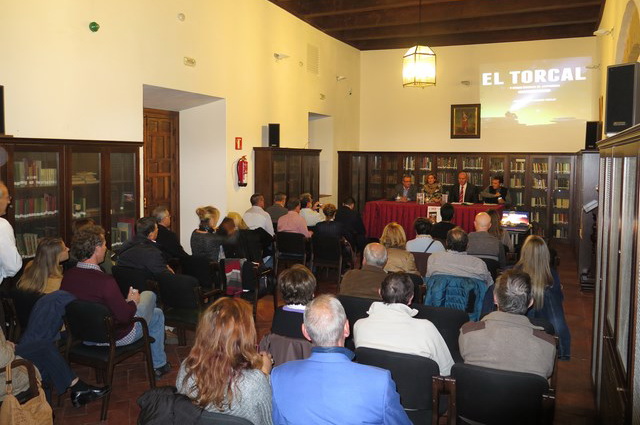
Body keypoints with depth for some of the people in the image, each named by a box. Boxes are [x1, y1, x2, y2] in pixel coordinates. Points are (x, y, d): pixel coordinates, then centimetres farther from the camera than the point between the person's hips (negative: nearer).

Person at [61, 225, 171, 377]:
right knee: (149, 295, 19)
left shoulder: (67, 276, -11)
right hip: (117, 337, -7)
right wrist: (133, 302, -7)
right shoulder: (105, 281, -34)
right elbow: (125, 317, -28)